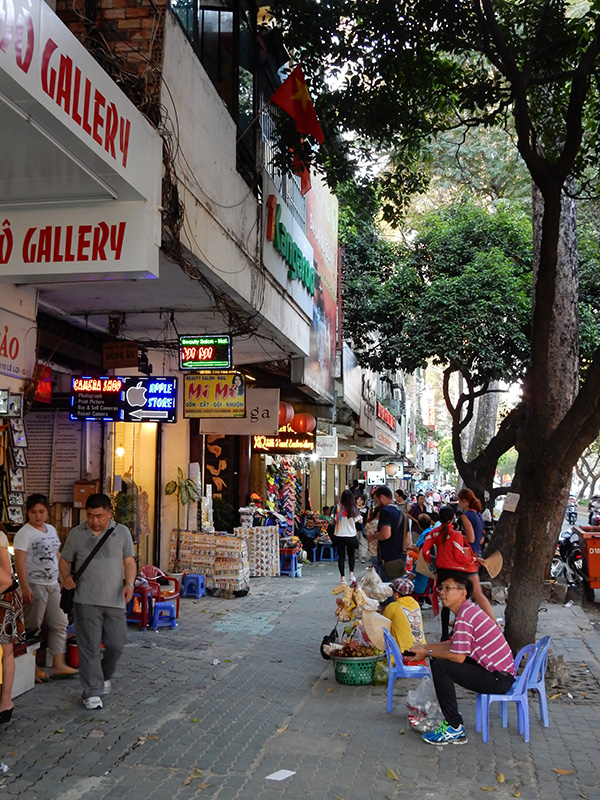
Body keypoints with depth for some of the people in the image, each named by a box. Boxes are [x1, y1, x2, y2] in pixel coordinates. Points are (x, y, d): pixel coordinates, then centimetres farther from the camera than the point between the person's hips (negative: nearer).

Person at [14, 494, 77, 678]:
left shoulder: (51, 529, 11)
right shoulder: (24, 533, -10)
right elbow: (19, 561, -17)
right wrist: (24, 587, -24)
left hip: (53, 585, 7)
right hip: (35, 585, -7)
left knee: (60, 623, 7)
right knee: (33, 628, 0)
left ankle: (58, 664, 13)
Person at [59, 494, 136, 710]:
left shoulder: (122, 532, 5)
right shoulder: (76, 534, 3)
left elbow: (129, 561, 8)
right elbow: (65, 560, 12)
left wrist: (129, 583, -8)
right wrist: (66, 576, -9)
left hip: (115, 601, 1)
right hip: (86, 601, -1)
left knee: (116, 645, 5)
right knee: (89, 647, 0)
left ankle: (104, 676, 33)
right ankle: (92, 692, 11)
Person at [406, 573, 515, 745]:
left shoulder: (465, 616, -19)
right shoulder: (469, 610, 12)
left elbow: (458, 657, -22)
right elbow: (454, 644, 20)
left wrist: (427, 653, -9)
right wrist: (426, 646, 11)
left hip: (499, 679, -11)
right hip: (500, 673, 11)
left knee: (440, 666, -20)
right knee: (441, 658, 15)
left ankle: (455, 729, -13)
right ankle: (451, 717, 21)